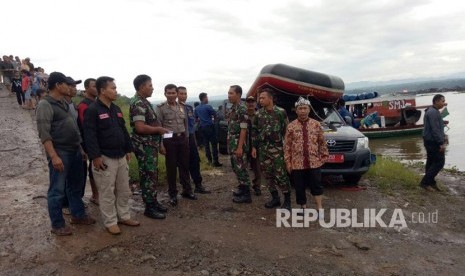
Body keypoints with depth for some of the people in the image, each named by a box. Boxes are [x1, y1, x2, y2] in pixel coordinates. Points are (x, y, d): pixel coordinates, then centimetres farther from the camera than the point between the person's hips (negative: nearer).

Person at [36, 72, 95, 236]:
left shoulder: (64, 104, 14)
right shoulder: (45, 105, -11)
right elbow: (44, 134, -18)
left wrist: (80, 148, 15)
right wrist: (54, 156, -24)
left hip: (75, 151, 8)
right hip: (60, 153, -8)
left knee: (74, 187, 18)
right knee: (57, 191, 3)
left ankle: (78, 215, 32)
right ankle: (57, 225, 15)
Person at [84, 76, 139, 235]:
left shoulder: (116, 109, 13)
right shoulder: (92, 110, -12)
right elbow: (89, 135, -18)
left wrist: (128, 149, 17)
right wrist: (95, 156, -22)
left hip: (121, 157, 8)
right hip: (105, 158, -8)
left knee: (124, 190, 15)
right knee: (107, 193, 2)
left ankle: (124, 216, 29)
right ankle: (110, 222, 15)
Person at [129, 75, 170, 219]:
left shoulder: (144, 102, 13)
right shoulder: (138, 103, -18)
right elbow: (140, 127, -27)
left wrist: (158, 129, 11)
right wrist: (159, 129, -16)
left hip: (150, 145, 10)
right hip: (144, 146, -10)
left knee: (152, 175, 17)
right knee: (148, 176, -1)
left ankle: (153, 202, 28)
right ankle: (149, 208, 9)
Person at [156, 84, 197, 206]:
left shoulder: (182, 106, 9)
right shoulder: (160, 108, -5)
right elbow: (158, 127, -7)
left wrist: (187, 138, 14)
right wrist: (160, 143, -12)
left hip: (183, 138, 4)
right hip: (169, 140, -4)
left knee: (184, 165, 12)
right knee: (171, 167, 4)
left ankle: (187, 190, 26)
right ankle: (173, 194, 18)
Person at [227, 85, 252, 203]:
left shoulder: (242, 109, -16)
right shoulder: (233, 108, 13)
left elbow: (243, 129, -19)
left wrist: (240, 147, -22)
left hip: (238, 144, -9)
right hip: (232, 144, 9)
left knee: (241, 168, -3)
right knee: (236, 168, 16)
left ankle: (246, 194, 5)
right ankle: (242, 188, 30)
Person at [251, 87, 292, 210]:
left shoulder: (281, 112, -5)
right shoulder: (258, 114, 7)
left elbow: (286, 130, -3)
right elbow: (254, 131, 12)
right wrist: (254, 147, 7)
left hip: (277, 148, -5)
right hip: (263, 149, 5)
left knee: (281, 175, -3)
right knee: (268, 174, 9)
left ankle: (287, 200, 10)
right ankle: (275, 198, 23)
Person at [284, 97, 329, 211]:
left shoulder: (316, 124, 4)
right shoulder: (291, 126, 0)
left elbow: (322, 142, 10)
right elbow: (287, 145, 0)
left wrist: (324, 155, 7)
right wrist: (288, 161, -3)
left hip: (314, 162, 1)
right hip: (297, 163, 0)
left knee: (316, 185, 5)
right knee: (299, 187, 8)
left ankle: (319, 208, 19)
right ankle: (303, 207, 24)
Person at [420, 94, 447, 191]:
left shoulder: (433, 111, 16)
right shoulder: (433, 112, -18)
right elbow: (435, 130, -23)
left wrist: (444, 136, 12)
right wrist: (441, 143, -22)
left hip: (430, 141, 10)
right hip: (433, 142, -10)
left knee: (431, 162, 13)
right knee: (439, 162, -6)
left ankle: (430, 182, 20)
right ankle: (425, 182, -5)